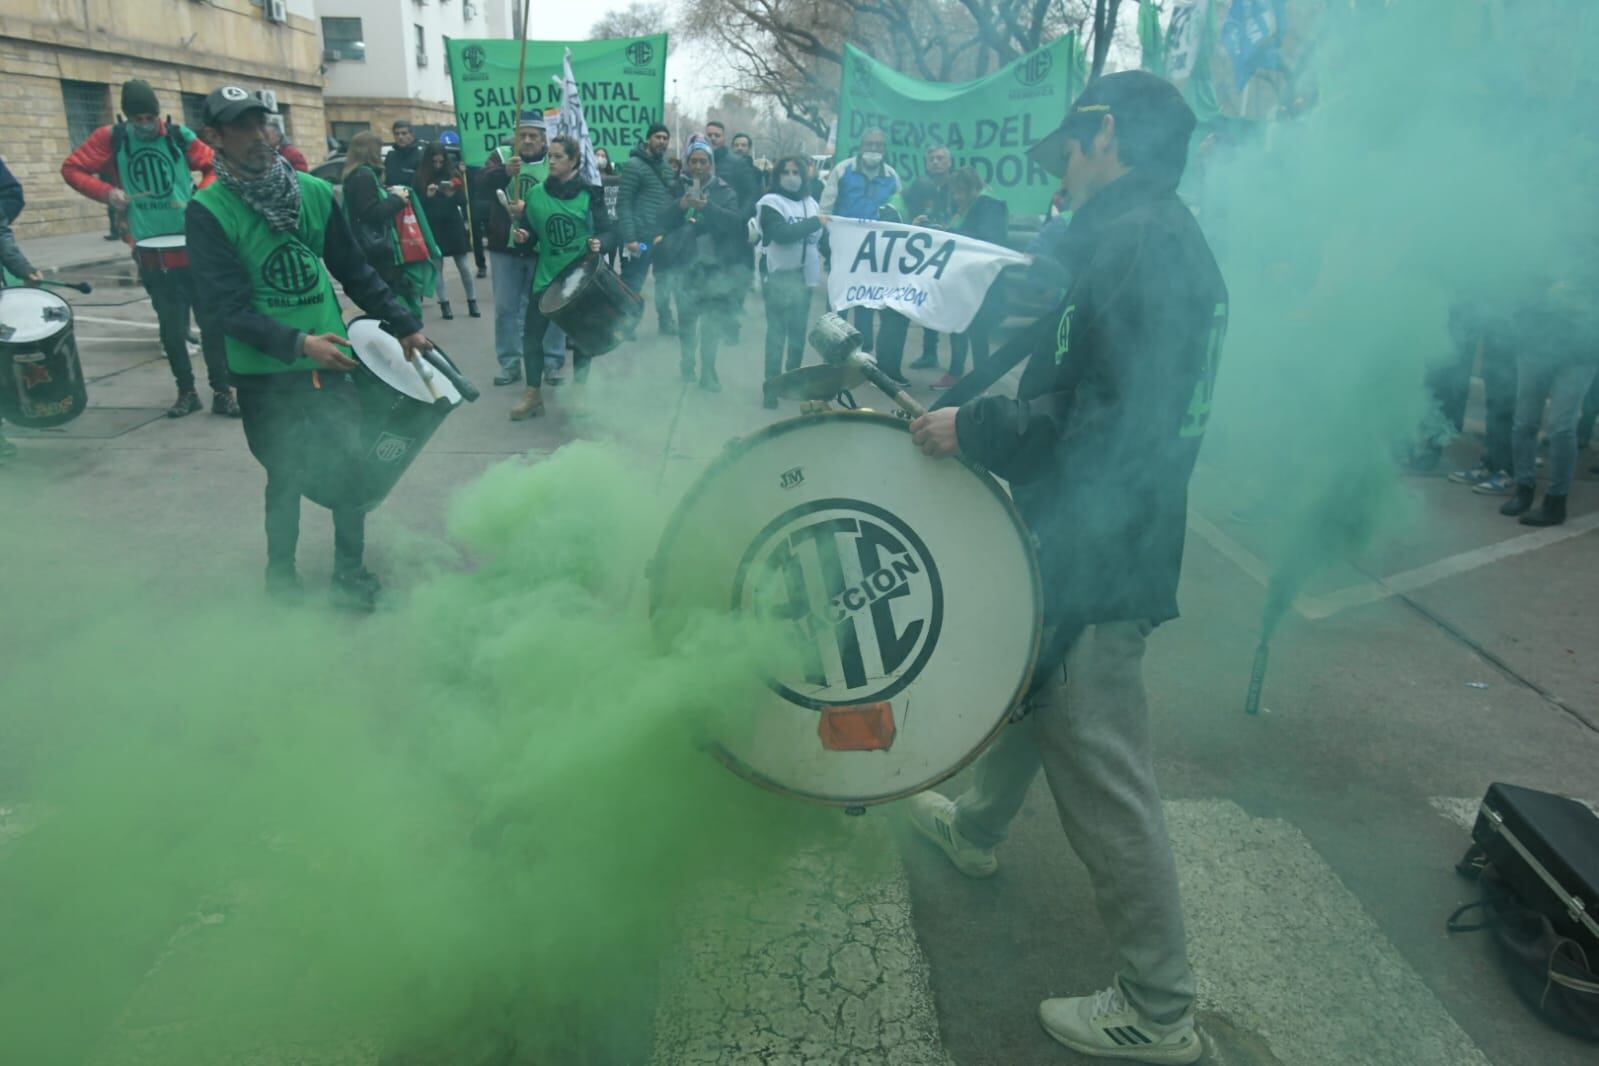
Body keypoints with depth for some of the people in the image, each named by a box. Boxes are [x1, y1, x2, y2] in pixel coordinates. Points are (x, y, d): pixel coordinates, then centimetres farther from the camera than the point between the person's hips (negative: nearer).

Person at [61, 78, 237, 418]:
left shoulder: (180, 136, 2)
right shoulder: (111, 139, 3)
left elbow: (214, 167, 8)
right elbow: (72, 168, 6)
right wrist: (106, 192, -8)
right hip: (151, 253, 1)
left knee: (211, 321, 0)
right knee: (171, 328, 9)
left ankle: (222, 392, 8)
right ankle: (186, 392, 21)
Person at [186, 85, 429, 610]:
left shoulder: (315, 192, 4)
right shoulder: (208, 211, -7)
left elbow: (355, 271, 12)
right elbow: (227, 306, -13)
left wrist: (404, 325, 8)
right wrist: (296, 343, -25)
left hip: (331, 360, 3)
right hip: (264, 374, -3)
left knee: (352, 465, 0)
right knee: (286, 478, 6)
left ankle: (350, 575, 18)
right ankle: (280, 578, 27)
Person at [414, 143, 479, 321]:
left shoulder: (452, 175, 3)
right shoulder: (420, 178, 0)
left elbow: (463, 199, -1)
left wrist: (453, 194, -21)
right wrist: (427, 195, -20)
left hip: (453, 226, 1)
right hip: (432, 229, 0)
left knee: (464, 267, 3)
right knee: (437, 267, 2)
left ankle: (472, 303, 12)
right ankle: (444, 304, 8)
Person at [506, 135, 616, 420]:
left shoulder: (590, 193, -7)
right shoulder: (536, 193, 1)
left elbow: (609, 232, -7)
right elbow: (531, 235, 8)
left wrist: (600, 244, -28)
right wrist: (522, 237, -14)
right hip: (546, 276, 2)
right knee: (532, 333, -2)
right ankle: (532, 396, 10)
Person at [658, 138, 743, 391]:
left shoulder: (724, 191, 1)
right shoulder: (678, 188, 5)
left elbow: (736, 221, -14)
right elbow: (664, 221, -4)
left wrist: (708, 206, -29)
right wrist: (681, 205, -23)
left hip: (717, 265, -1)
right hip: (686, 264, 1)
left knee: (714, 320, -3)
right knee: (687, 318, 6)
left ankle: (707, 370, 8)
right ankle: (687, 362, 26)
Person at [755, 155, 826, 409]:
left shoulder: (810, 203, 13)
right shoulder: (771, 203, -4)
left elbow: (819, 236, 15)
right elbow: (781, 234, -19)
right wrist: (814, 223, -17)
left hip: (803, 274, 5)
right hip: (779, 275, -5)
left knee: (799, 331, 10)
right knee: (777, 331, -7)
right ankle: (771, 386, -3)